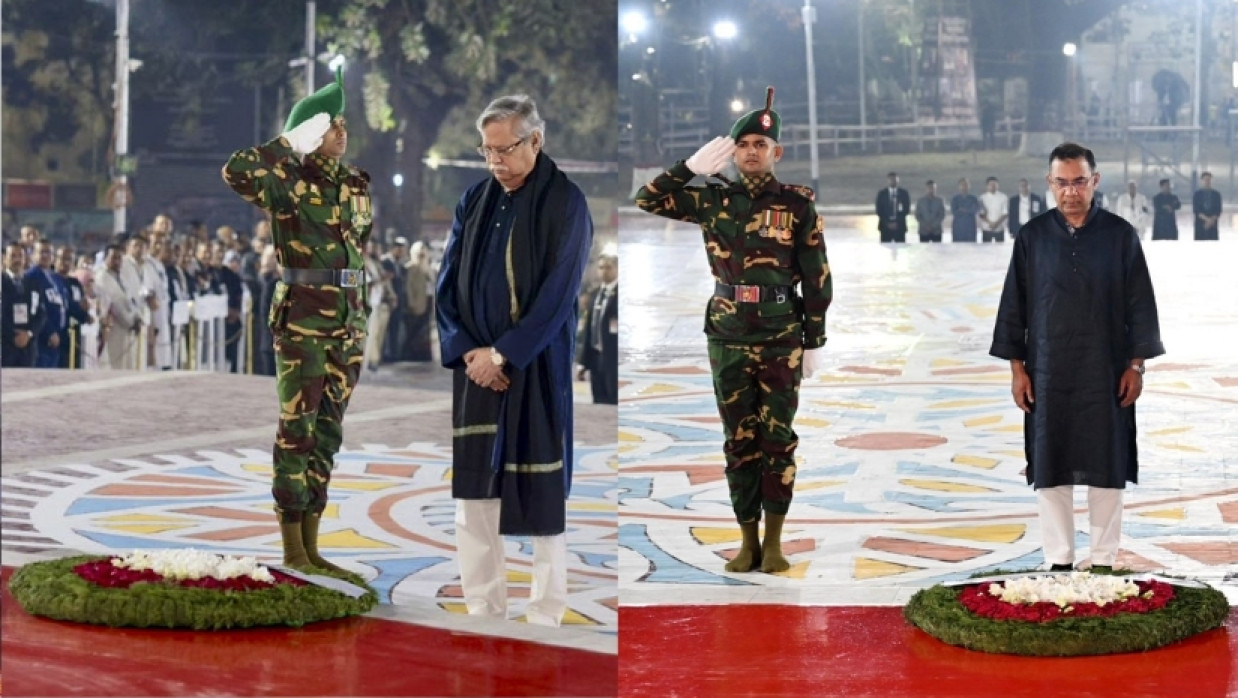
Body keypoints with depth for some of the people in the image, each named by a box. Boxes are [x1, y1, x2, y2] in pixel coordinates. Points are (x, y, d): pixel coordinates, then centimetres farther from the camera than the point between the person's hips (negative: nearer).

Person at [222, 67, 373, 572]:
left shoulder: (356, 185, 13)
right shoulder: (289, 183, -7)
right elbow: (236, 171, -26)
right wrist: (290, 143, -16)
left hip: (348, 322, 7)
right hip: (301, 318, -7)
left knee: (328, 430, 9)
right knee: (298, 428, -4)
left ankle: (311, 546, 15)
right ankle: (291, 549, 2)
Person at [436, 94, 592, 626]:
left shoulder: (565, 203, -6)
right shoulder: (475, 200, 8)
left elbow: (558, 294, -12)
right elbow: (447, 285, 7)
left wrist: (503, 355, -13)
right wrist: (467, 351, -7)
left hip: (536, 370, -4)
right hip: (475, 365, 4)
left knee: (541, 497, 0)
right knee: (472, 496, 2)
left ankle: (546, 616, 8)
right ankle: (483, 610, 10)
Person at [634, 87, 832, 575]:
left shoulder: (797, 204, -3)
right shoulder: (713, 200, 4)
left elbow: (817, 277, -1)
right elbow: (647, 201, 3)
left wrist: (813, 342, -2)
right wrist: (692, 165, -4)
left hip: (782, 337, -2)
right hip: (728, 337, 2)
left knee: (778, 438, 1)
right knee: (739, 441, 6)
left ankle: (774, 542, 8)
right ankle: (748, 541, 13)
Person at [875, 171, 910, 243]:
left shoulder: (904, 193, 6)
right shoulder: (881, 194, 6)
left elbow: (906, 209, 2)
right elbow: (879, 211, 2)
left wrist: (897, 222, -9)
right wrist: (887, 223, -9)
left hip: (900, 226, 0)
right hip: (885, 226, 0)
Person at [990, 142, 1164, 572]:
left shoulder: (1120, 235, -1)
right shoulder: (1033, 238, 1)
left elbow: (1140, 305, 2)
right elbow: (1014, 305, 5)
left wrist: (1136, 364, -2)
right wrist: (1016, 367, 1)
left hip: (1106, 373, -1)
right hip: (1048, 372, 1)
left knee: (1106, 467, 4)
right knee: (1050, 468, 3)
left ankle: (1104, 560, 14)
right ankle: (1059, 560, 13)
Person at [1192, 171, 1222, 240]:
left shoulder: (1216, 194, 10)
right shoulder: (1197, 194, 6)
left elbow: (1218, 210, 6)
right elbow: (1196, 209, -3)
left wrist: (1212, 220, -11)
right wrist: (1207, 219, -15)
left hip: (1213, 224, 1)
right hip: (1200, 224, -1)